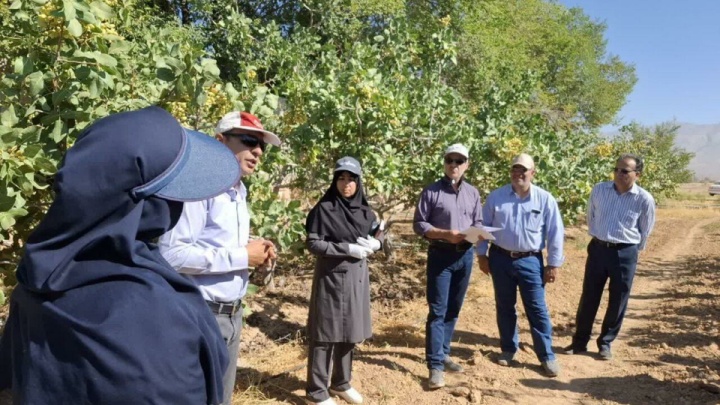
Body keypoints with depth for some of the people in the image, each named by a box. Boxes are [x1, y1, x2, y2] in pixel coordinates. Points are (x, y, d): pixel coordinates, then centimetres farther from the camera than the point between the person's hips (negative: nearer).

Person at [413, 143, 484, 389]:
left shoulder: (473, 193, 8)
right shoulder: (432, 191, -6)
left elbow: (479, 223, 11)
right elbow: (419, 224, -8)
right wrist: (446, 234, -19)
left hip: (465, 255, 5)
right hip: (441, 255, -5)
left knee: (453, 309, 14)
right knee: (437, 310, -5)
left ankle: (443, 354, 28)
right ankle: (435, 365, 0)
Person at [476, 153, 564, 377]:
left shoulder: (545, 199, -5)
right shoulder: (496, 197, -3)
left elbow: (555, 233, -2)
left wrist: (554, 264, -3)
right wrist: (482, 254, 3)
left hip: (530, 261, -1)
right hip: (500, 258, 2)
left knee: (537, 309, 3)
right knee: (504, 307, 13)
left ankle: (547, 355, 16)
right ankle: (508, 348, 29)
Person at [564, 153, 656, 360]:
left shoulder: (644, 199, -9)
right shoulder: (599, 190, -2)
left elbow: (645, 231, 6)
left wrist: (631, 250, 12)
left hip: (625, 254, -2)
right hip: (598, 248, 2)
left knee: (617, 302, 8)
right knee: (588, 298, 9)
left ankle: (605, 343, 26)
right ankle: (580, 341, 22)